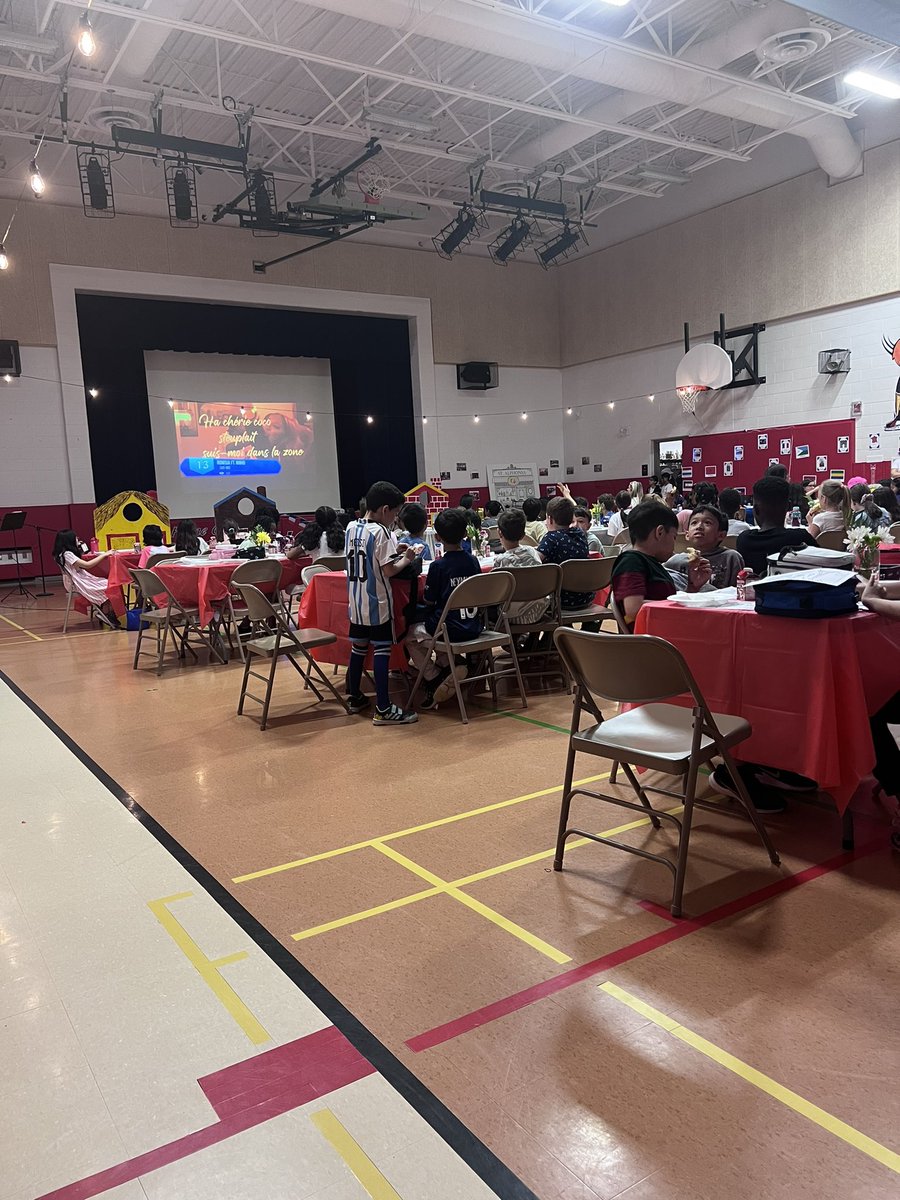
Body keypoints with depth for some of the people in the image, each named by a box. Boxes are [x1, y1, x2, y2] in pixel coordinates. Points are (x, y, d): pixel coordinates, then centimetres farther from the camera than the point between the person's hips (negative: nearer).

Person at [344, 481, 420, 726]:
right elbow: (388, 571, -20)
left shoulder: (351, 528, 7)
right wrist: (406, 559, -2)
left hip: (356, 601, 8)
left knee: (358, 646, 17)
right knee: (382, 650, -4)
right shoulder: (382, 533, -16)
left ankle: (354, 697, 28)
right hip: (377, 603, -8)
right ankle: (383, 709, -4)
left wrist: (394, 552, 15)